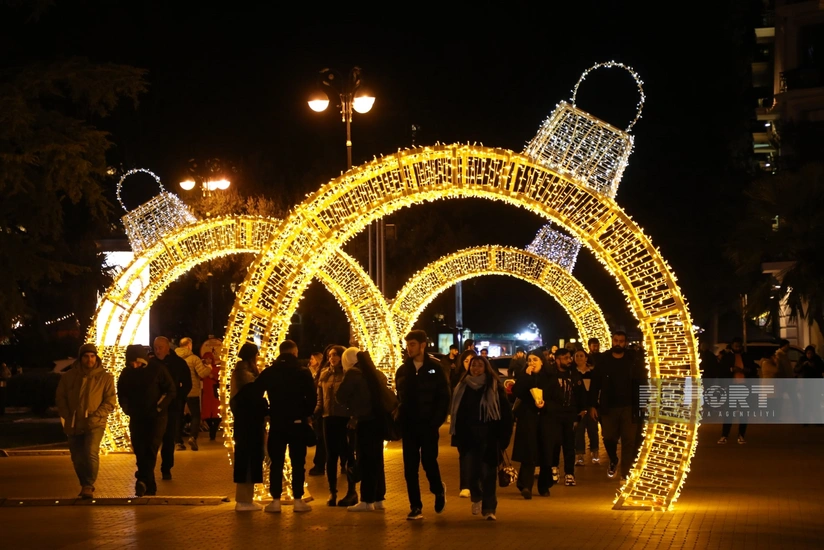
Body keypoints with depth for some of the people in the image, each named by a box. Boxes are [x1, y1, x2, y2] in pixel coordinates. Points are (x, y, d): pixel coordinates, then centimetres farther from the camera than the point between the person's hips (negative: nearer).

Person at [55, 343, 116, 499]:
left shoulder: (105, 377, -1)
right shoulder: (69, 376, 4)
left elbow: (110, 401, -3)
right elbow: (60, 398, 9)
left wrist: (96, 416, -13)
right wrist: (67, 416, -2)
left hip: (95, 424, -3)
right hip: (73, 425, 3)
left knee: (91, 454, -21)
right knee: (77, 459, 10)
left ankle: (89, 486, -8)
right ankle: (84, 485, 30)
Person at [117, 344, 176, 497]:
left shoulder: (157, 369, -8)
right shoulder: (127, 373, 3)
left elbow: (171, 391, -4)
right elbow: (122, 393, 17)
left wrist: (159, 407, -13)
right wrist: (127, 408, 1)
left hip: (156, 417, -4)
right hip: (137, 418, 4)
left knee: (151, 449, -17)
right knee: (140, 452, 3)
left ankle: (143, 480, -24)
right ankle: (150, 487, 10)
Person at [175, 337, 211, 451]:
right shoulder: (194, 358, -10)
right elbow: (203, 373, -17)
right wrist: (209, 368, 3)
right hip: (192, 391, -4)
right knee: (196, 415, 6)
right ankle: (193, 437, -16)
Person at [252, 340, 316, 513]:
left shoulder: (268, 372, 1)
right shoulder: (303, 372, -5)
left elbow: (257, 394, -1)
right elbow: (312, 398, -11)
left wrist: (267, 412, 10)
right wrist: (306, 414, 5)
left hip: (277, 422, 2)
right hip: (298, 422, -1)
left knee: (276, 463, 7)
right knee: (298, 463, 4)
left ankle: (276, 501, 4)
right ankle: (298, 500, 2)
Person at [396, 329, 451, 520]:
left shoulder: (435, 369, -1)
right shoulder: (402, 370, 8)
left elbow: (444, 397, -3)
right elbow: (398, 398, 9)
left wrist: (437, 420, -11)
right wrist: (399, 419, -2)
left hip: (428, 425, -3)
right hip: (409, 426, 3)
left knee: (429, 461, -5)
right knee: (410, 467, 1)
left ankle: (438, 489, 25)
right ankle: (415, 507, 7)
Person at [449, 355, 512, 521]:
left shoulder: (495, 387, -1)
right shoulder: (463, 387, 7)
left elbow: (505, 412, -3)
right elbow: (457, 413, 11)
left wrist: (503, 436, -8)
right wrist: (458, 435, 6)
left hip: (489, 438, -2)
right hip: (469, 437, 2)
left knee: (488, 472, -3)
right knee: (473, 470, 1)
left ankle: (489, 508, 2)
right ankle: (476, 498, 29)